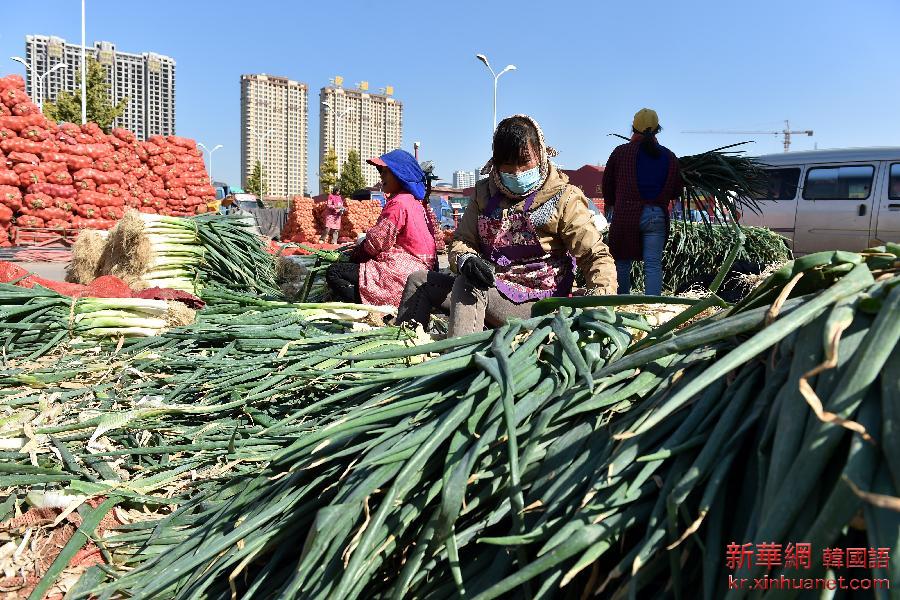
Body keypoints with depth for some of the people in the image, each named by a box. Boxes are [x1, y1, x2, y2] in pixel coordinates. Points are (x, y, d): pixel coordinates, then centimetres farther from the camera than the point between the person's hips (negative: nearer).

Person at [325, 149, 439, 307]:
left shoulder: (398, 203, -14)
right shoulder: (414, 201, 17)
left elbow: (377, 241, -12)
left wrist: (354, 255, 6)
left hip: (401, 273, -11)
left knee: (334, 273, -9)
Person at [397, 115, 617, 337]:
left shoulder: (563, 198, -4)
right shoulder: (485, 192, 9)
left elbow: (595, 254, -7)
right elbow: (461, 241, 5)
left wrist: (602, 296, -27)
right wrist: (466, 260, -21)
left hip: (535, 301, -5)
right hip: (489, 285, 6)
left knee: (467, 285, -31)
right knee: (418, 281, -2)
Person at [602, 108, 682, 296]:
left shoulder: (621, 152, 1)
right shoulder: (670, 157, 8)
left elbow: (607, 184, 8)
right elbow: (676, 191, 14)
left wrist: (614, 205, 25)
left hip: (626, 215, -2)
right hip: (657, 216, 2)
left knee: (622, 262, 9)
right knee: (653, 265, 1)